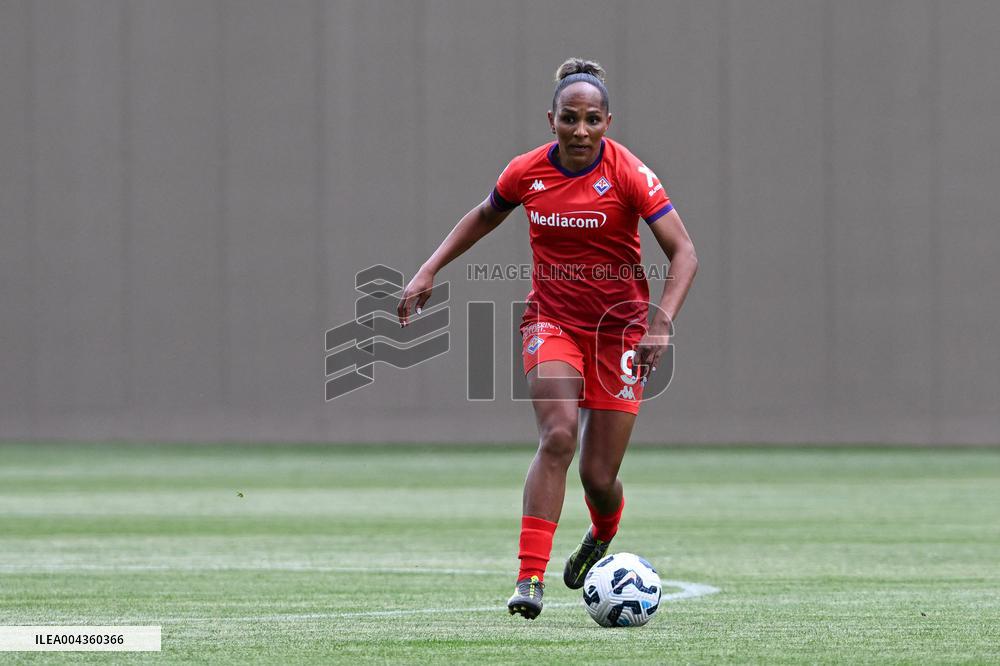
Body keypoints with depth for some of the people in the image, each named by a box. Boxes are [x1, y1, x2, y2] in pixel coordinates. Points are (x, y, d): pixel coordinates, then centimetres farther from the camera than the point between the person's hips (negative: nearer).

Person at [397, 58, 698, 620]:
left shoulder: (628, 173, -15)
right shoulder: (527, 172, -4)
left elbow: (683, 252, -18)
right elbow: (483, 218, 17)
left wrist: (662, 320, -32)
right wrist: (429, 271, 9)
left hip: (618, 327, -1)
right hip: (552, 318, 1)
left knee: (599, 476, -1)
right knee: (558, 435, -25)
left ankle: (603, 537, 37)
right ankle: (530, 577, -27)